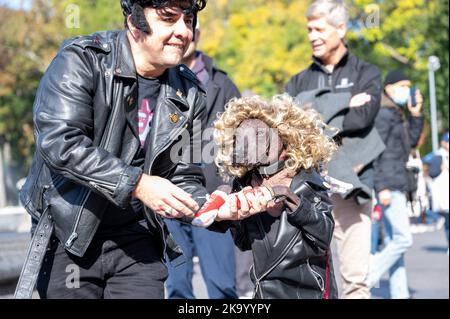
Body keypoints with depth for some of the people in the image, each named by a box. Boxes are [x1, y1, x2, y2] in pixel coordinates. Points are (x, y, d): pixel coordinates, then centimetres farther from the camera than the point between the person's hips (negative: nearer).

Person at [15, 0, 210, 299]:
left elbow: (184, 177, 6)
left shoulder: (189, 93, 2)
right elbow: (59, 141, -25)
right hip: (69, 233, -3)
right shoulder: (81, 60, -12)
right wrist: (137, 183, -29)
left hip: (137, 240, 4)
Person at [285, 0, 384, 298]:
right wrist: (343, 104, -9)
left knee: (355, 275, -5)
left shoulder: (366, 74, 11)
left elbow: (363, 118, -7)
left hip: (349, 182, -2)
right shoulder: (300, 81, 18)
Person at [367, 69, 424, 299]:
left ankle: (399, 294, 13)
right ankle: (364, 280, -7)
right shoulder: (384, 113, -10)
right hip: (389, 184, -10)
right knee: (403, 239, -13)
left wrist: (415, 115, 11)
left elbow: (411, 141, 23)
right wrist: (382, 187, -21)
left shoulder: (397, 114, 19)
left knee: (394, 241, 10)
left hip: (397, 184, 10)